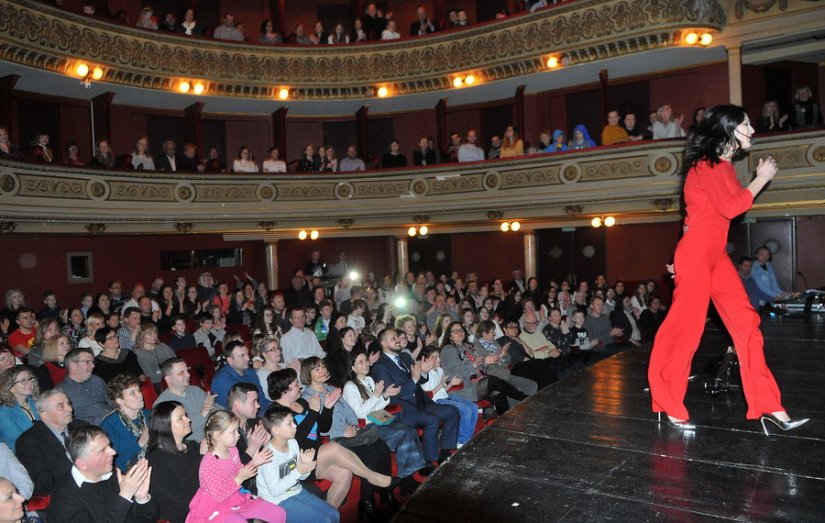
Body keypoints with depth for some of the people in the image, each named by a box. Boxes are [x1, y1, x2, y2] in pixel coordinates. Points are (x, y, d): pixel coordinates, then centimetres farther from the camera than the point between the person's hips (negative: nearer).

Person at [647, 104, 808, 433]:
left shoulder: (722, 165, 19)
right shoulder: (705, 164, -10)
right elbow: (730, 208, -16)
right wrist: (762, 179, -7)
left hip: (716, 255, 10)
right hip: (696, 254, -10)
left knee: (747, 324, 5)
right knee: (686, 327, -4)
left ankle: (768, 406, 10)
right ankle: (669, 405, 9)